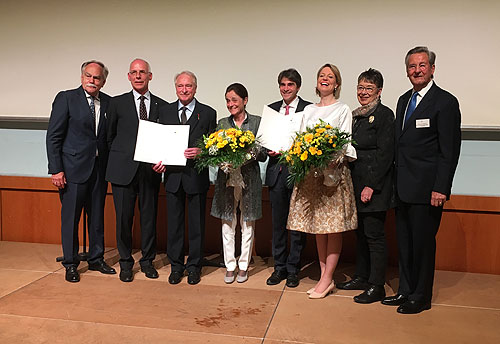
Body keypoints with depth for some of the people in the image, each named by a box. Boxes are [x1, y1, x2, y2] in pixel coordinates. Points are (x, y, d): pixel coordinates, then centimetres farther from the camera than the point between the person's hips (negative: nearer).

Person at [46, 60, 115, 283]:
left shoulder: (108, 102, 7)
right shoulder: (66, 98, -3)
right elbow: (53, 136, -6)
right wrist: (56, 169, -12)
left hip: (99, 168, 4)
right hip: (73, 168, -4)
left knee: (97, 215, 12)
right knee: (70, 216, 4)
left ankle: (96, 259, 26)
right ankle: (70, 264, 18)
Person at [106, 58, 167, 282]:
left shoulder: (161, 106, 8)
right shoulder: (118, 103, 5)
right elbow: (110, 136, 11)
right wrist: (120, 157, 7)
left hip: (150, 170, 1)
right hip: (123, 169, -1)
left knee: (149, 216, 8)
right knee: (124, 217, 4)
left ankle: (147, 260, 24)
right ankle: (125, 262, 20)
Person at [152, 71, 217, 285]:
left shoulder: (208, 113, 2)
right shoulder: (165, 111, 10)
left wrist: (201, 152, -17)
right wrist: (158, 161, -4)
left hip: (197, 176, -2)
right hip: (173, 175, 2)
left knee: (197, 223, 6)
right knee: (174, 222, 9)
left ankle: (194, 266, 20)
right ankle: (176, 266, 22)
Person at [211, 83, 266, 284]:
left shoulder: (257, 122, 1)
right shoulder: (222, 123, 9)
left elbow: (263, 155, -1)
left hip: (249, 179, -2)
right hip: (226, 178, 2)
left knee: (247, 225, 7)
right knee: (227, 225, 6)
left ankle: (243, 266, 20)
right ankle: (230, 266, 18)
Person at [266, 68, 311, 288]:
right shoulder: (271, 109, 13)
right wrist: (270, 149, -5)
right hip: (276, 171, 4)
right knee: (278, 223, 10)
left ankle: (293, 270, 17)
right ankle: (279, 267, 22)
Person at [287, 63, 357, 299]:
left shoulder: (343, 110, 3)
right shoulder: (308, 110, 18)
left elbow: (345, 143, -5)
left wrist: (332, 162, -23)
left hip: (334, 171, -5)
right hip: (311, 173, 5)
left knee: (334, 227, -2)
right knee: (318, 226, 8)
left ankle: (327, 279, 3)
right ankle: (324, 276, 16)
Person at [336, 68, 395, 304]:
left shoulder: (384, 114, -9)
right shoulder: (356, 115, 15)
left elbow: (385, 153, -14)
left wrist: (371, 185, -18)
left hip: (375, 186, -8)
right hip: (356, 184, 8)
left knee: (374, 234, -2)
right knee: (360, 233, 15)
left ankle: (376, 286, 8)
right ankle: (361, 277, 27)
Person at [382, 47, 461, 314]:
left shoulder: (445, 102, -8)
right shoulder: (404, 100, 14)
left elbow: (450, 150, -12)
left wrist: (441, 188, -17)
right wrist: (397, 179, 11)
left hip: (426, 188, -7)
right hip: (403, 187, 7)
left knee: (423, 242, 3)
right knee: (404, 242, 14)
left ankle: (420, 297, 18)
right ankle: (405, 291, 29)